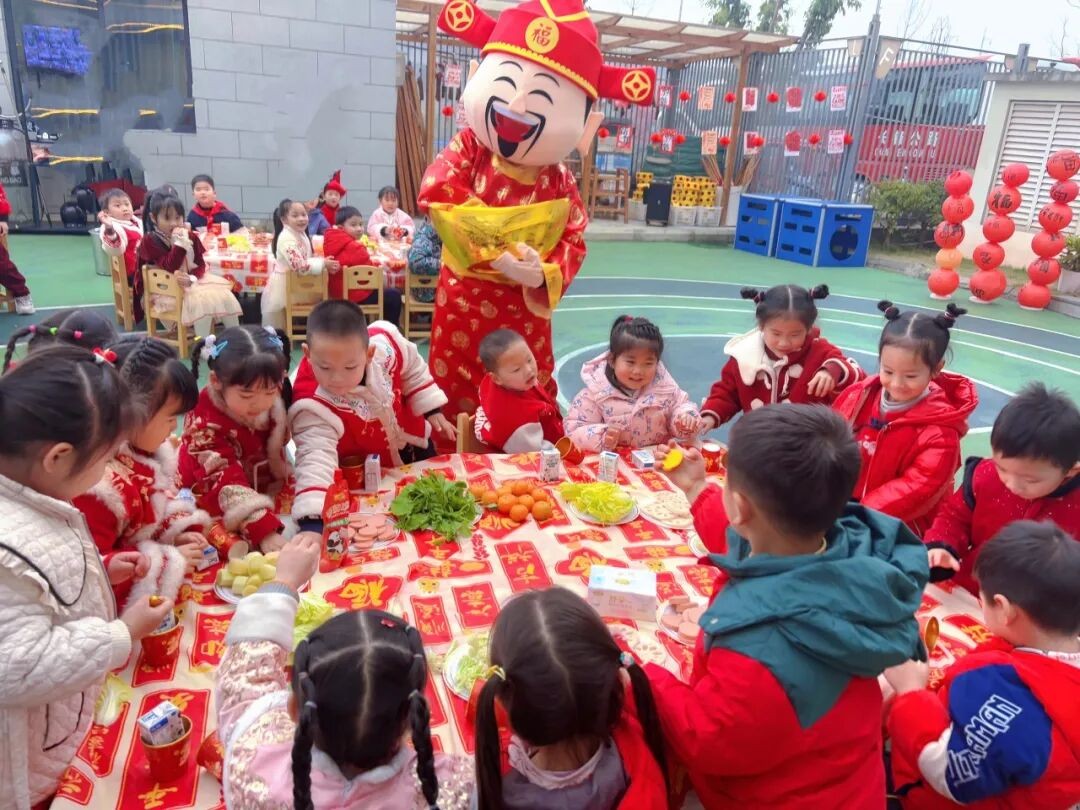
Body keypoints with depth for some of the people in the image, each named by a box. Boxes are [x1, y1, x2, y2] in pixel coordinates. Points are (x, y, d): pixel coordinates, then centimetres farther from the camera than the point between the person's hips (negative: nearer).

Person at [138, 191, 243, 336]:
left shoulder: (189, 236, 6)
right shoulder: (150, 241, -11)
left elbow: (200, 264, 4)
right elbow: (170, 268, -21)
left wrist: (192, 278, -18)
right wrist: (179, 243, -31)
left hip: (193, 283, 6)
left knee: (225, 296, -17)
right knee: (203, 301, -33)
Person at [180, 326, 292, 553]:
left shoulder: (274, 402, -13)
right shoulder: (205, 424, -30)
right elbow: (226, 484, -38)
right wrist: (264, 530, -48)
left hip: (266, 488, 6)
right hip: (216, 504, -6)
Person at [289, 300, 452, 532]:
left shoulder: (384, 341, -31)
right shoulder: (314, 405, -40)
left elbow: (413, 370, -9)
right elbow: (316, 458, -49)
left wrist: (432, 410, -3)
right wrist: (312, 520, -62)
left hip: (412, 443, 3)